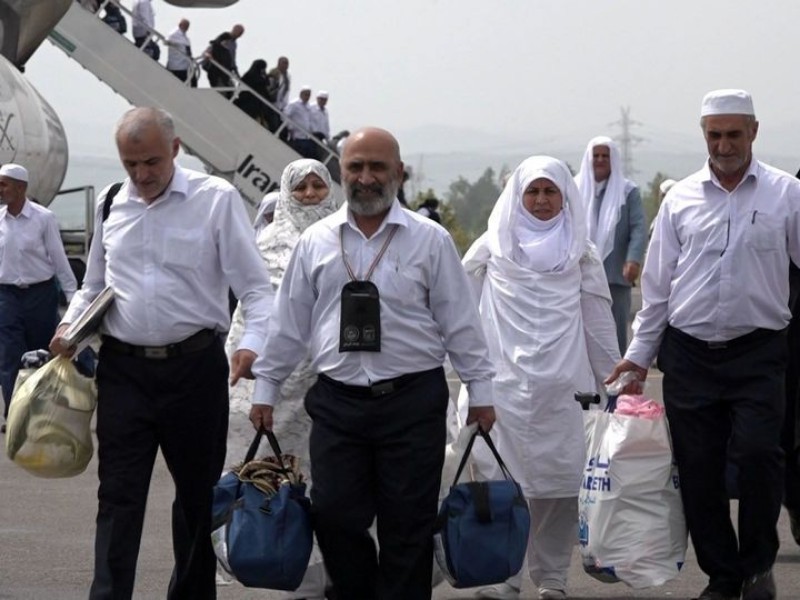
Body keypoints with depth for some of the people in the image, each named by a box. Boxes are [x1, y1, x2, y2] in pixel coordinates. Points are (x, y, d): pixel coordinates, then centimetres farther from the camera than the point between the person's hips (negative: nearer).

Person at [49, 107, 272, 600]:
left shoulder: (217, 199, -4)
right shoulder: (111, 206, 8)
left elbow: (254, 285, -6)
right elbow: (94, 286, 21)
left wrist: (253, 342, -23)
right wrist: (69, 326, 1)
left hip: (195, 367, -2)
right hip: (124, 369, 2)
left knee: (199, 494, 11)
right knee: (119, 498, -3)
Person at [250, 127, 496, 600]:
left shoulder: (430, 240, 2)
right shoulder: (316, 242, 8)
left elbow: (460, 321, 4)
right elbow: (289, 322, 13)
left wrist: (480, 391, 4)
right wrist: (266, 389, 14)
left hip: (412, 401, -2)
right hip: (337, 401, 2)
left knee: (407, 526, 0)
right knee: (334, 516, -1)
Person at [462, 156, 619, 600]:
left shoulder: (580, 251, 11)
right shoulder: (493, 246, 8)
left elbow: (598, 318, 11)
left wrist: (613, 377, 9)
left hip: (560, 383, 1)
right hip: (504, 381, -1)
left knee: (559, 478, 0)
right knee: (501, 479, -4)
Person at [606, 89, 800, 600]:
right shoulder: (682, 199, 7)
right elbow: (658, 283, 12)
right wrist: (640, 353, 11)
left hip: (758, 351, -3)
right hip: (689, 354, 3)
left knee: (757, 452, -18)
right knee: (698, 470, 4)